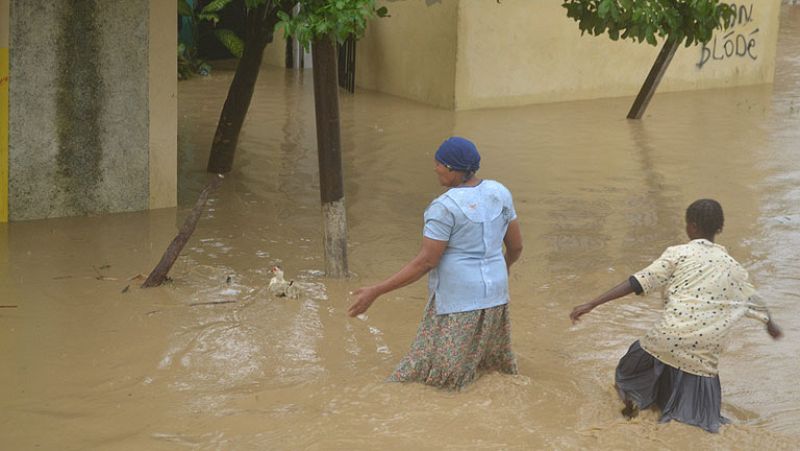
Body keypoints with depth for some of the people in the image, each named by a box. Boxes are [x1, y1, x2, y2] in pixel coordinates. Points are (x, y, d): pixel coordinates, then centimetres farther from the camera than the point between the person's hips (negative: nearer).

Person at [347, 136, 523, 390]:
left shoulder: (444, 207, -18)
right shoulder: (499, 193, 2)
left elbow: (425, 262, -19)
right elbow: (516, 246, 9)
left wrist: (374, 292, -16)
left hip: (457, 302, -7)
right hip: (494, 294, 7)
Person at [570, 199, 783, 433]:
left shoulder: (678, 254, 3)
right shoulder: (730, 265, 14)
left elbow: (637, 283, -5)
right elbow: (754, 301, 29)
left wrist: (592, 304, -6)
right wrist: (771, 326, 50)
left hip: (668, 338, -2)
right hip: (705, 350, 2)